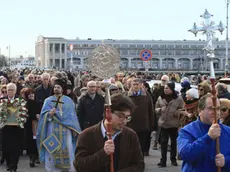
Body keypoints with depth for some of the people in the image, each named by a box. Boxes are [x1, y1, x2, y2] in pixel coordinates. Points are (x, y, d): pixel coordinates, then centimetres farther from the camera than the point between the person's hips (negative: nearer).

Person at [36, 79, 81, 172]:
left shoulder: (69, 100, 9)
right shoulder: (48, 100, 7)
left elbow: (72, 115, 9)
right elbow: (43, 115, 0)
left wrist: (74, 129, 2)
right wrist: (49, 114, -22)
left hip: (66, 129, 1)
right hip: (53, 129, 0)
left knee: (67, 149, -1)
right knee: (53, 150, -1)